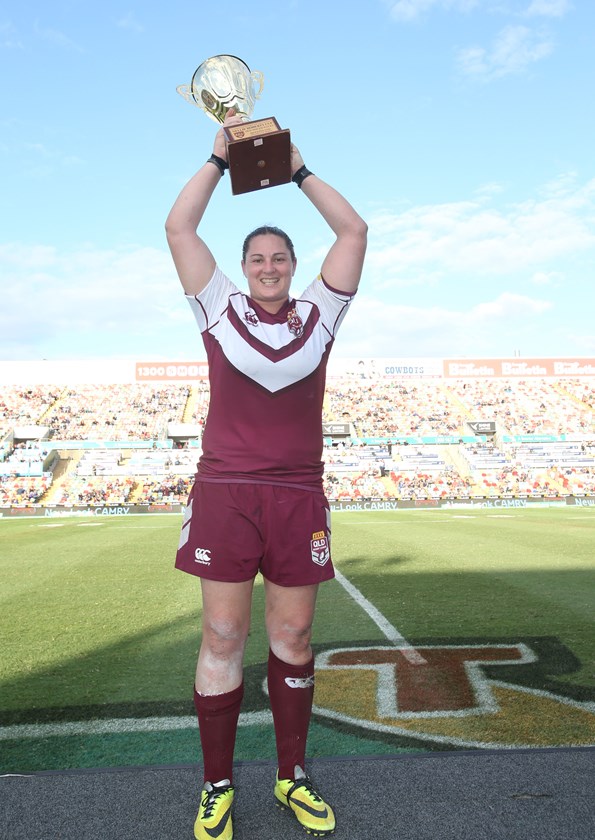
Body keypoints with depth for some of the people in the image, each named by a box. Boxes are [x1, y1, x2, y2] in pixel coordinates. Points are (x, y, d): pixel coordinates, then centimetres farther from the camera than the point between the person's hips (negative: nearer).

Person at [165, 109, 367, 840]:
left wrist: (298, 169, 15)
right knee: (222, 635, 3)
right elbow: (178, 228, 8)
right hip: (224, 492, -1)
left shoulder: (318, 314, 12)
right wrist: (221, 157, 13)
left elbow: (355, 232, 12)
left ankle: (293, 777, 25)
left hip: (298, 496, 1)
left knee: (293, 636, 8)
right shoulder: (219, 309, 9)